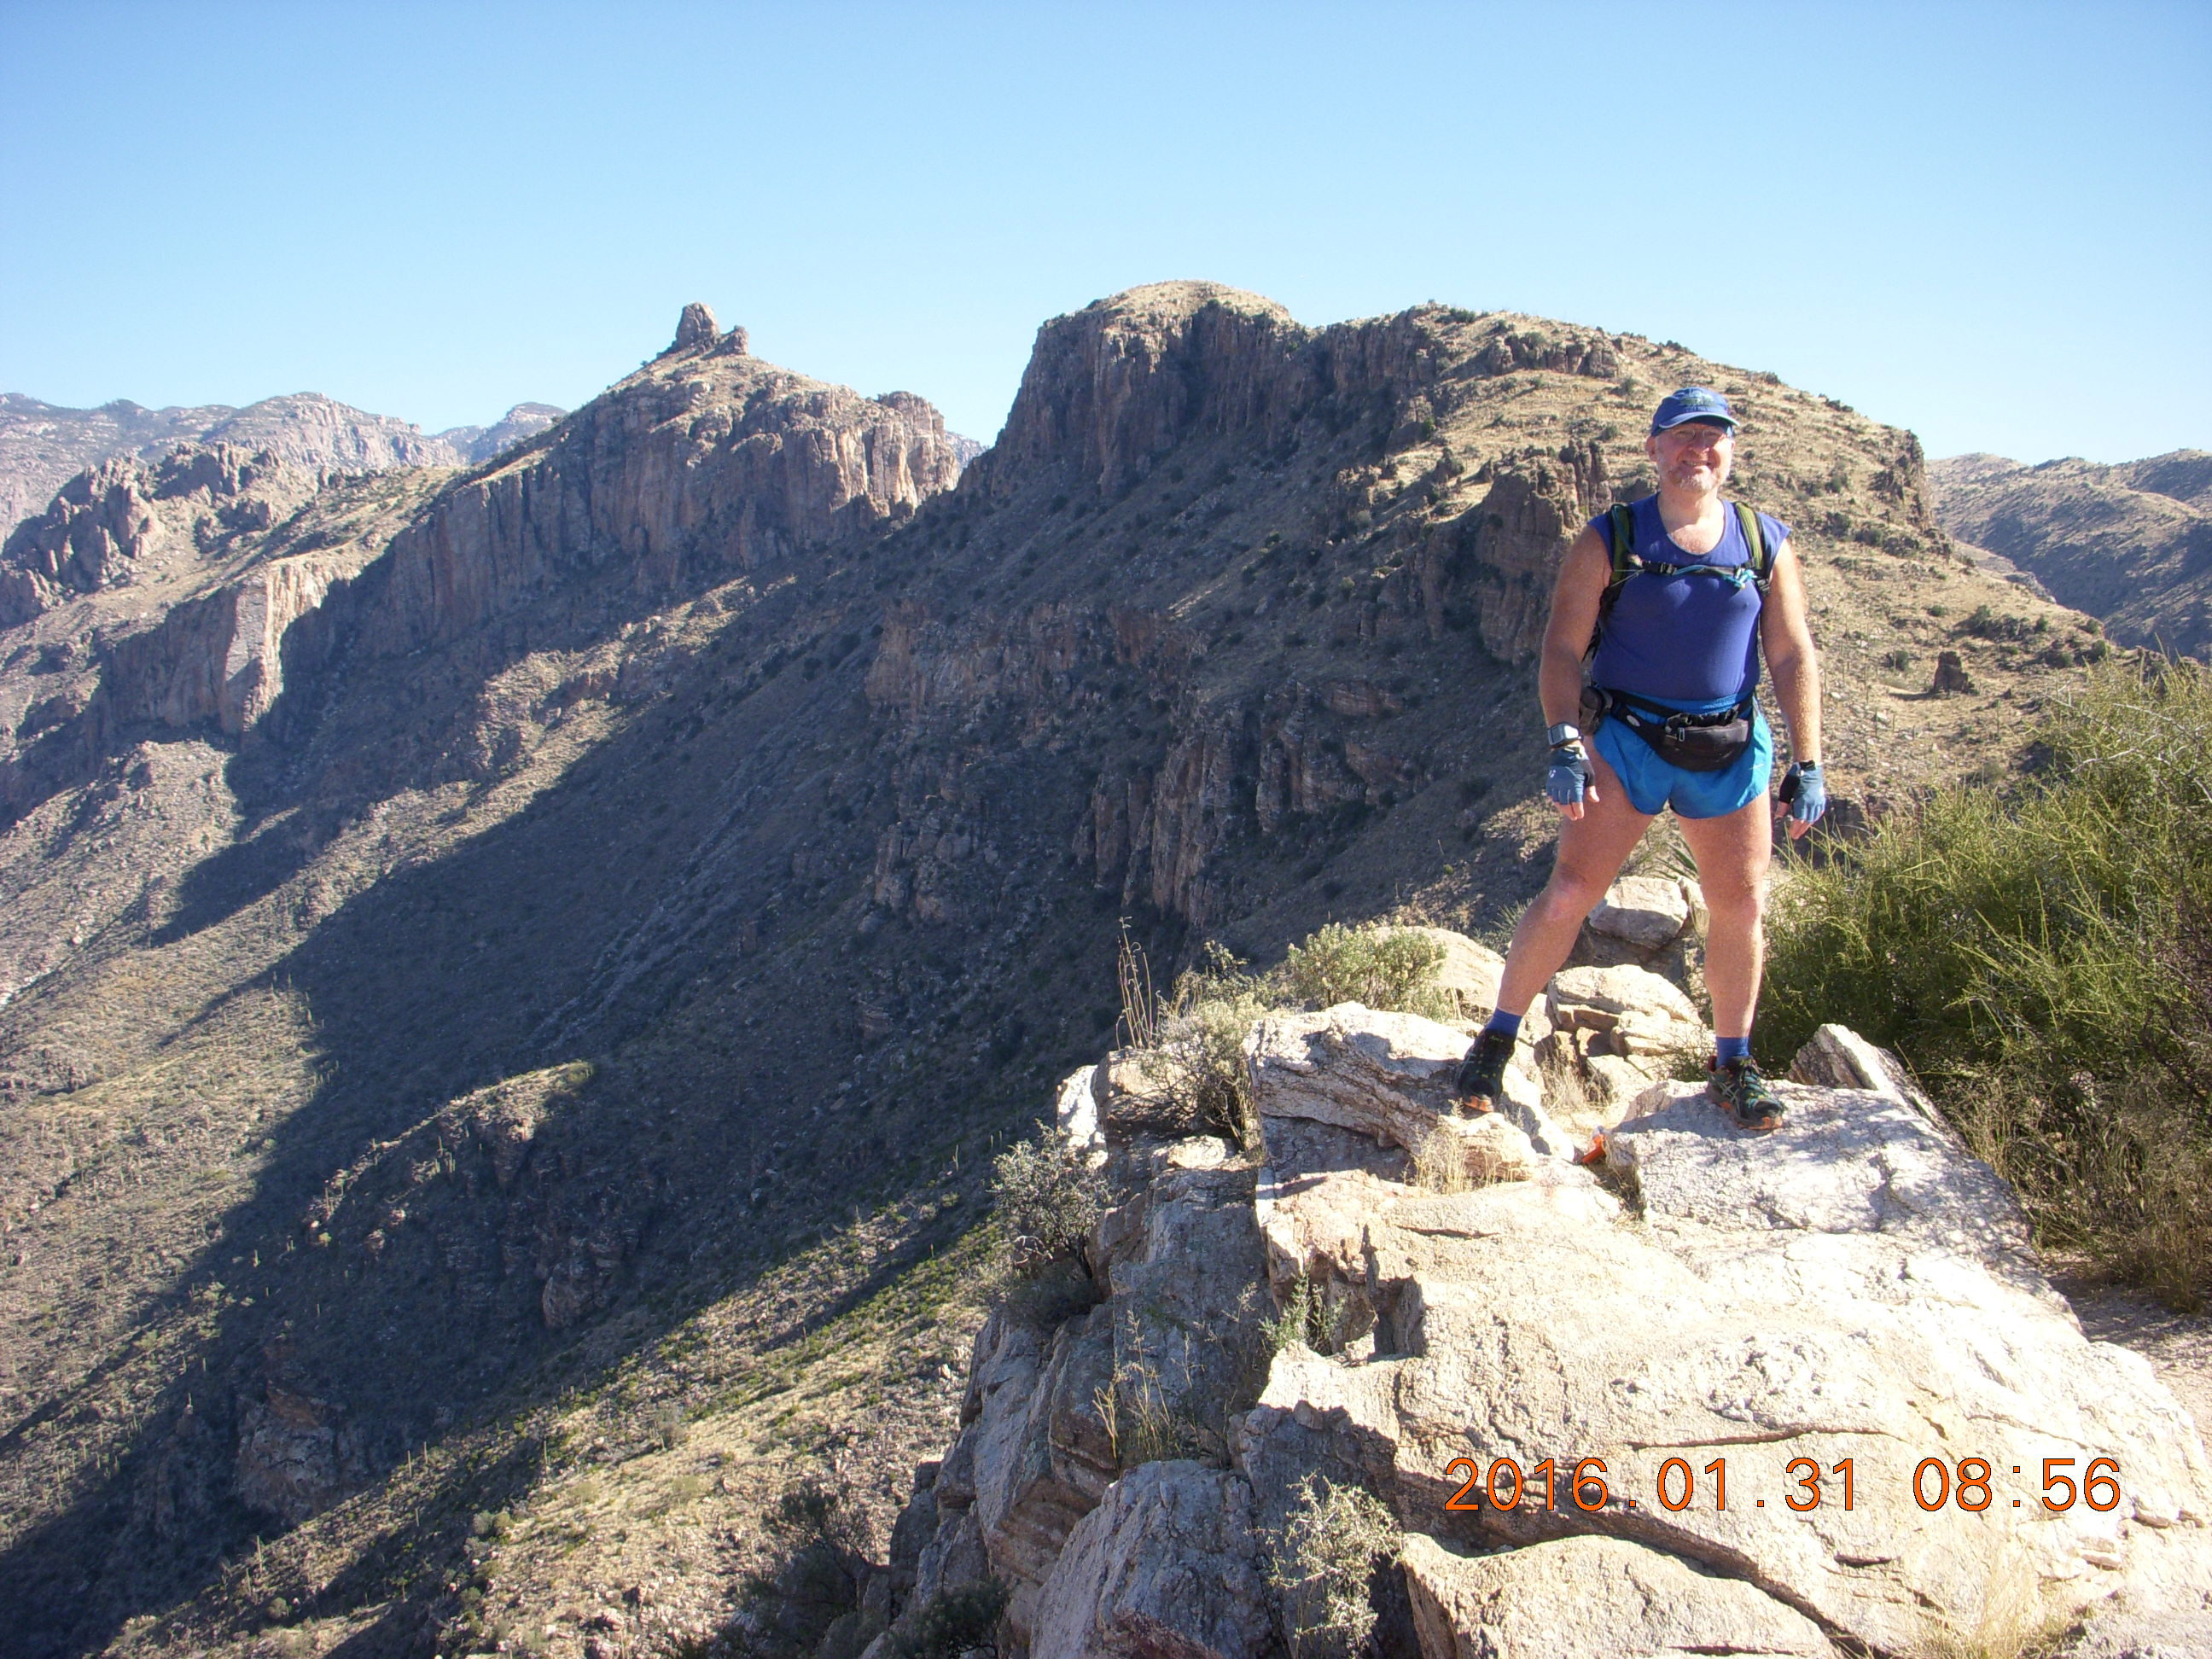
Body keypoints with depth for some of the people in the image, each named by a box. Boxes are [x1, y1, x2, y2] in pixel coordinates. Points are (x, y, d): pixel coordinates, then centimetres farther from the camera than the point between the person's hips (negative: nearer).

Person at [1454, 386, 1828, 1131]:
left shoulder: (1766, 543, 4)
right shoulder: (1609, 541, -3)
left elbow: (1793, 658, 5)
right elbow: (1561, 651, -6)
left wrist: (1808, 765, -1)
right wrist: (1565, 747, -19)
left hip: (1732, 752, 3)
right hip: (1627, 741, -3)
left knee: (1741, 908, 5)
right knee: (1569, 894, -10)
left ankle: (1733, 1067, 24)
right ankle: (1497, 1039, 6)